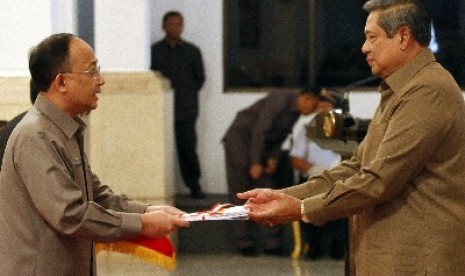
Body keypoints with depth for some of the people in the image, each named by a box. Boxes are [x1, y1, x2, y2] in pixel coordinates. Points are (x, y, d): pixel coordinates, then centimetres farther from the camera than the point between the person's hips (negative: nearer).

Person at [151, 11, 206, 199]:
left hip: (185, 108, 0)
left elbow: (200, 78, 16)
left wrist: (187, 94, 9)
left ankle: (194, 186, 4)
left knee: (187, 147, -5)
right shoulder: (154, 51, 9)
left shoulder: (192, 51, 12)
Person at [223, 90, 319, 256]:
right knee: (240, 192, -5)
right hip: (240, 138, -8)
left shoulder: (295, 109, 1)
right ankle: (245, 244, -2)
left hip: (260, 144, 8)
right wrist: (255, 163, -23)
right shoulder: (280, 101, -25)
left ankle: (272, 243, -2)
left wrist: (273, 158, -4)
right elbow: (259, 131, -25)